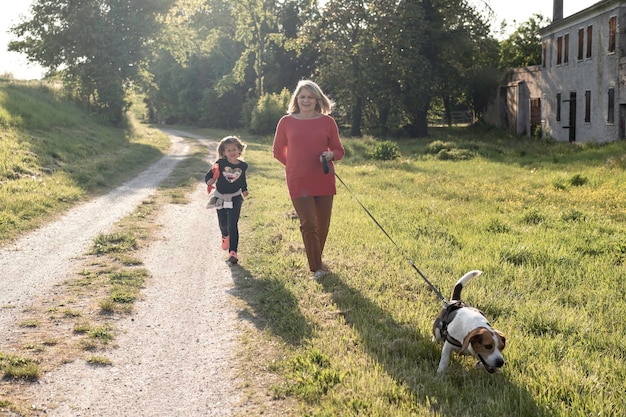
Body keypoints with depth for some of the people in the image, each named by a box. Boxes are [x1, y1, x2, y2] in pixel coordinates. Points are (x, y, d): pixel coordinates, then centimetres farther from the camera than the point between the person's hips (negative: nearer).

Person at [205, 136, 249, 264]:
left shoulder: (242, 166, -4)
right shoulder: (220, 164, -12)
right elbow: (209, 175, -13)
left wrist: (244, 190, 3)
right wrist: (209, 181, -34)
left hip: (235, 198, -1)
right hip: (220, 198, 1)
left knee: (233, 225, -12)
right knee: (223, 224, 17)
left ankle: (233, 252, -13)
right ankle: (225, 236, 53)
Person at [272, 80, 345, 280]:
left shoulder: (327, 121, 3)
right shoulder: (286, 122, 2)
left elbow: (339, 150, 9)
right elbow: (277, 150, 14)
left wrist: (330, 155, -13)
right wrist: (295, 165, 5)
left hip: (324, 181, 2)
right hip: (298, 182, -2)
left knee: (323, 224, 10)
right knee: (309, 223, -11)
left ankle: (317, 260, 31)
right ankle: (317, 269, -4)